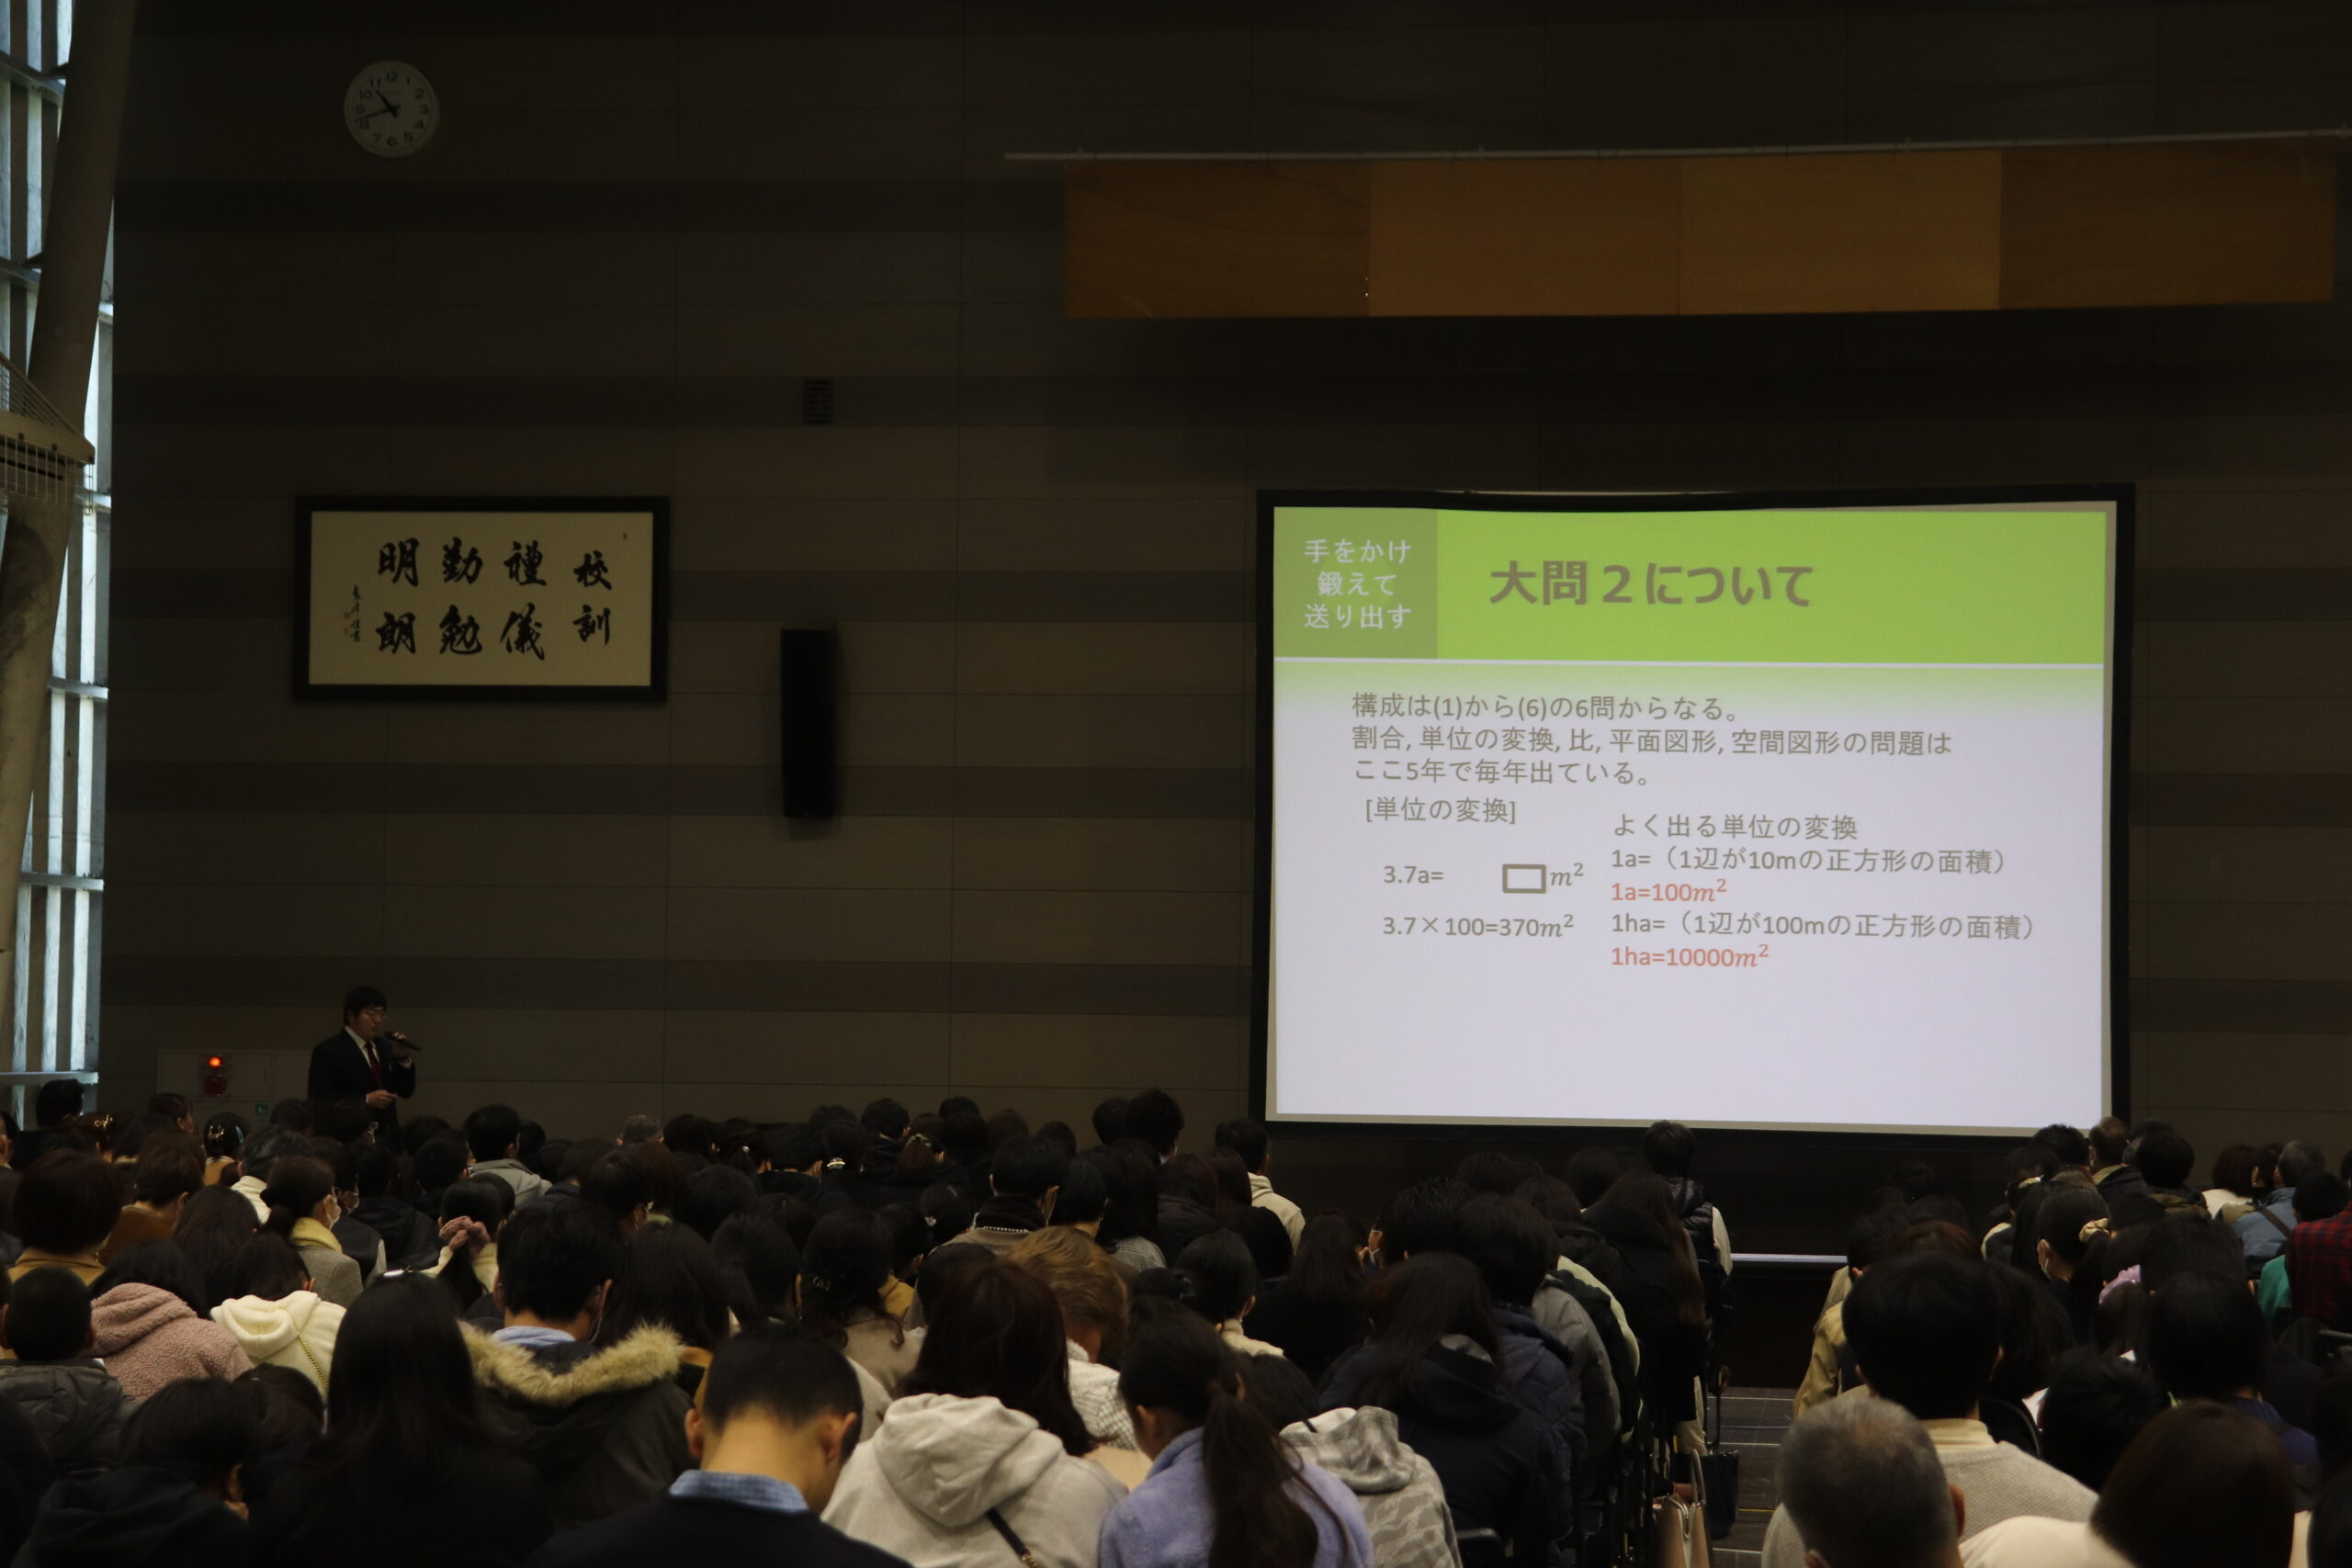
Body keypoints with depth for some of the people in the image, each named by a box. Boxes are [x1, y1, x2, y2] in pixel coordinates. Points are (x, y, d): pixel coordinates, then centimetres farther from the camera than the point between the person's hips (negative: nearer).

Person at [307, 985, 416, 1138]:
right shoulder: (328, 1050, -5)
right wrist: (366, 1100, -18)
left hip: (387, 1137, 6)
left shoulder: (385, 1046, 15)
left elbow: (406, 1091, 16)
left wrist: (403, 1058, -1)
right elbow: (320, 1099, -13)